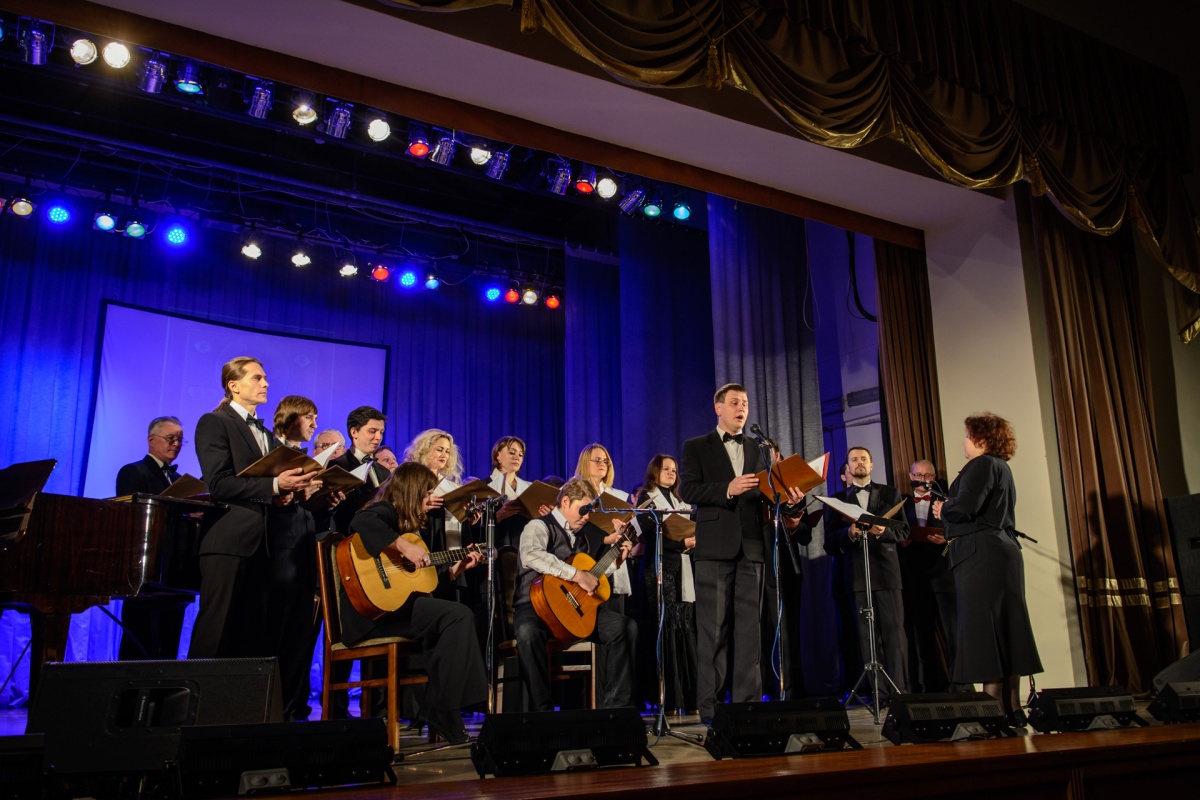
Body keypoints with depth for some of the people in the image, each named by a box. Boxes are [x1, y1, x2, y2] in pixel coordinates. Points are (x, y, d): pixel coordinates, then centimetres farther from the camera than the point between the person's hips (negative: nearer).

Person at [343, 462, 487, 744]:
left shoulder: (409, 525, 22)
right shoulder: (385, 512, -5)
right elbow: (360, 522, -32)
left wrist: (455, 569, 16)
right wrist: (403, 545, -32)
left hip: (392, 608, 9)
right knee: (459, 615, -19)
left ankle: (442, 712, -1)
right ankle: (440, 713, -12)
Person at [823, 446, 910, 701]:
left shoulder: (891, 493, 15)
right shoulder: (838, 499, 14)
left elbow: (904, 531, 7)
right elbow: (830, 542, 6)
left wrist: (883, 531, -12)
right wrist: (849, 533, -13)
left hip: (887, 570, 0)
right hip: (857, 573, 0)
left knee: (894, 631, -7)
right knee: (868, 635, -2)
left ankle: (900, 690, -4)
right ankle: (881, 693, 0)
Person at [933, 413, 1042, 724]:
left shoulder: (982, 465, -10)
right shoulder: (1001, 467, 21)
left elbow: (965, 507, -21)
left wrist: (942, 509, -2)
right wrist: (949, 512, 16)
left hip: (981, 555, -10)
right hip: (1003, 550, 10)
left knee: (983, 629, -8)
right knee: (1005, 628, 10)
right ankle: (1012, 707, 14)